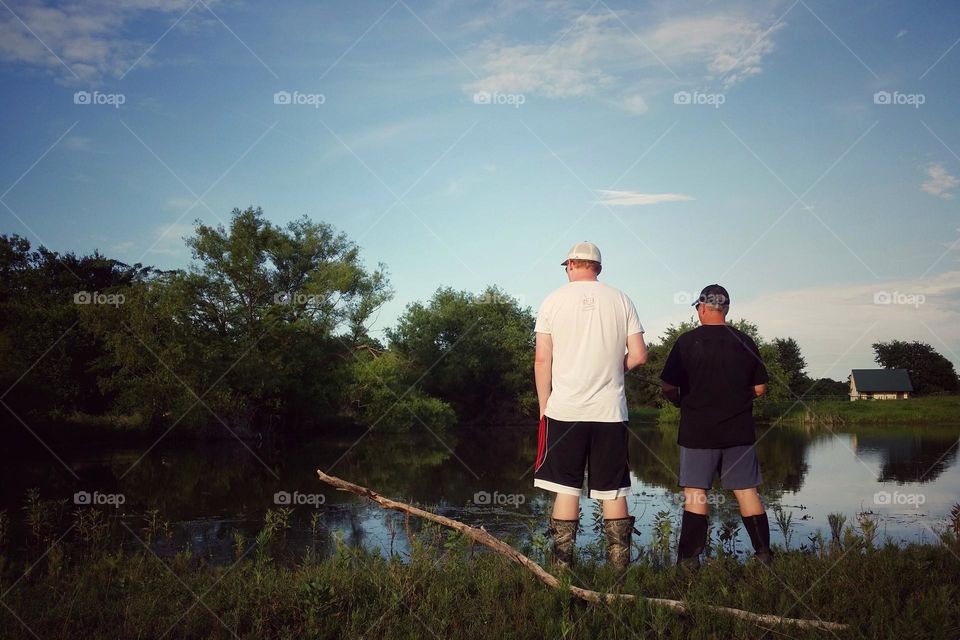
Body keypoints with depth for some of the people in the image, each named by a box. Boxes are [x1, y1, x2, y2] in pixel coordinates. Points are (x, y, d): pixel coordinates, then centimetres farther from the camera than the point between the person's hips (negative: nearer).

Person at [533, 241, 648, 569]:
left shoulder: (553, 301, 1)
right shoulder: (620, 300, 5)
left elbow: (542, 360, -1)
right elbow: (639, 355, 2)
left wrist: (544, 406, 8)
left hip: (564, 409, -1)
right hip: (610, 410, 1)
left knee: (566, 489, 4)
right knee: (613, 491, 6)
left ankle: (562, 565, 6)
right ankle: (620, 566, 9)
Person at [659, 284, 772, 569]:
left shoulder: (688, 341, -7)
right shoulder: (745, 342, 2)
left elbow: (668, 387, -7)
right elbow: (760, 388, 6)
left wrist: (680, 401, 14)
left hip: (698, 431, -3)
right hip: (739, 430, 3)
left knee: (695, 492, 2)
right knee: (746, 491, 9)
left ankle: (690, 559, 4)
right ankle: (764, 554, 12)